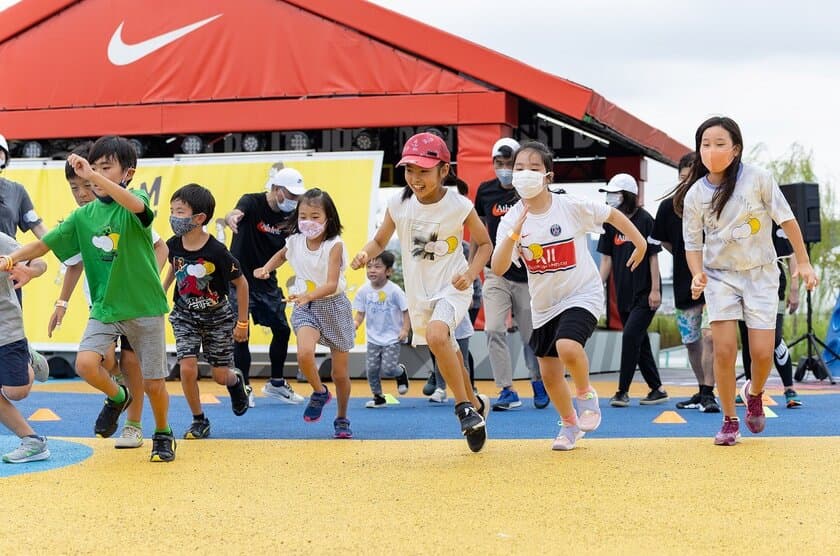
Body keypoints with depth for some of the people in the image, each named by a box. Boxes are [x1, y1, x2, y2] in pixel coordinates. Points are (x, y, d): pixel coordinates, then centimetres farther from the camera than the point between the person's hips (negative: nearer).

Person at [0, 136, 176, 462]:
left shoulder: (135, 205, -9)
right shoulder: (84, 215, 3)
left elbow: (136, 205, -35)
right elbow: (44, 244, 5)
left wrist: (93, 176, -44)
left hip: (145, 307, -3)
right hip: (104, 308, 3)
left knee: (153, 384, 3)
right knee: (86, 364, -20)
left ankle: (163, 436, 31)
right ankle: (116, 397, 13)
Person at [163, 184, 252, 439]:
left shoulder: (216, 251, -25)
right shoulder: (173, 245, -13)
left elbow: (241, 284, -13)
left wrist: (242, 322, -8)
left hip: (217, 317, -3)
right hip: (185, 315, 3)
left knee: (220, 375, 4)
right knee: (187, 369, -12)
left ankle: (237, 381, 42)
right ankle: (199, 421, 7)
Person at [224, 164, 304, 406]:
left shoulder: (288, 215, -2)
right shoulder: (252, 202, -17)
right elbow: (236, 213, -39)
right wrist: (232, 217, -63)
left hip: (267, 282, 6)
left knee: (282, 330, 8)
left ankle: (276, 384, 25)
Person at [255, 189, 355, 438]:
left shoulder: (334, 245, -17)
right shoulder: (295, 241, -4)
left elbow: (332, 284, -27)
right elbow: (282, 254, 23)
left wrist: (308, 295, -44)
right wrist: (266, 268, 4)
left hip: (334, 305, -2)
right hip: (306, 308, 2)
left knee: (340, 373, 6)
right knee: (304, 353, -28)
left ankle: (342, 419, 29)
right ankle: (319, 392, 2)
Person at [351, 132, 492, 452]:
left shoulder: (459, 206, -15)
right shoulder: (398, 204, -8)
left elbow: (484, 243, -1)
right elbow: (380, 240, 5)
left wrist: (471, 273, -18)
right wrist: (366, 255, -17)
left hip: (452, 289, -5)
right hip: (419, 293, 5)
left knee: (436, 335, -32)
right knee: (447, 353, 17)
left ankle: (464, 407, -15)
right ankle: (475, 405, 42)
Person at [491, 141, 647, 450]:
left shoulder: (571, 207, -15)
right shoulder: (511, 221, -10)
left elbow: (611, 215, 2)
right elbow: (498, 269, -21)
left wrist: (640, 243, 8)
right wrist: (514, 234, -34)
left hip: (582, 294, -4)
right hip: (544, 304, 4)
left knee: (567, 346, -31)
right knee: (549, 375, 10)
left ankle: (586, 395, 0)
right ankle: (570, 424, 37)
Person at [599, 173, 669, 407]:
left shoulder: (644, 220, -9)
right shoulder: (610, 223, 6)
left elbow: (653, 256, -8)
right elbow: (606, 258, 9)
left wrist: (655, 290, -11)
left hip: (644, 294, -6)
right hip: (624, 293, 6)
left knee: (631, 336, -13)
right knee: (639, 341, 10)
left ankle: (622, 391, -8)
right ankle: (657, 389, 20)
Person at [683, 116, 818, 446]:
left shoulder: (757, 179, -12)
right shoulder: (695, 195, -7)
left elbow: (786, 220, -4)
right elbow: (693, 242, 2)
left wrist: (803, 262, -3)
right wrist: (698, 274, -15)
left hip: (761, 274, -1)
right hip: (720, 275, 1)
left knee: (762, 353, -5)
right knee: (724, 350, -11)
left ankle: (754, 393, 29)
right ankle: (730, 421, 5)